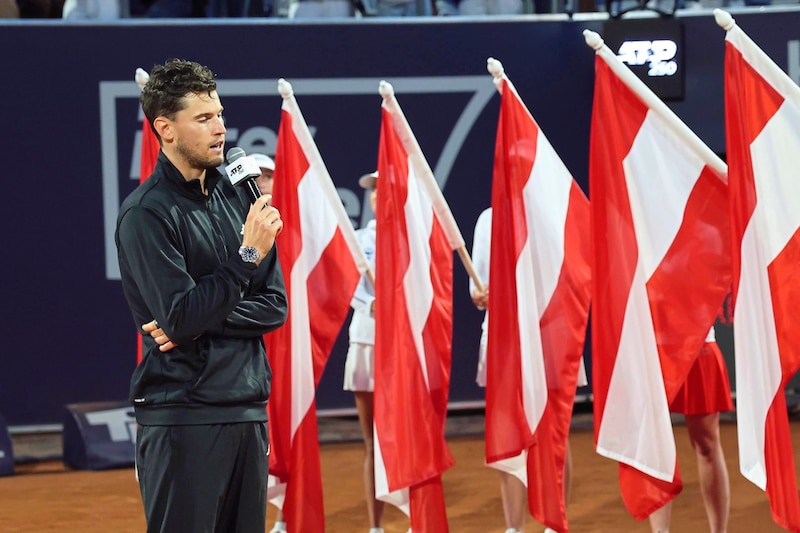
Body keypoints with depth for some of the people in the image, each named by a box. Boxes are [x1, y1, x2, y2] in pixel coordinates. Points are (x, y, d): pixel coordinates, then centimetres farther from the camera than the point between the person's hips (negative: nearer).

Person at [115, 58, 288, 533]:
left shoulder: (236, 198, 11)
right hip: (183, 417, -6)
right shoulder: (147, 213, -9)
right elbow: (181, 317, -17)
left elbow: (275, 306, 7)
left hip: (248, 409, 6)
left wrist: (200, 322, -9)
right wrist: (248, 254, -17)